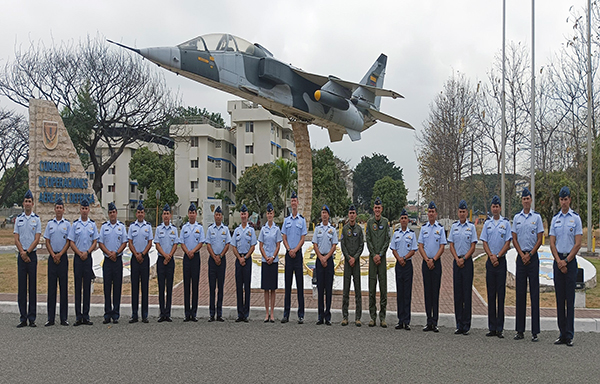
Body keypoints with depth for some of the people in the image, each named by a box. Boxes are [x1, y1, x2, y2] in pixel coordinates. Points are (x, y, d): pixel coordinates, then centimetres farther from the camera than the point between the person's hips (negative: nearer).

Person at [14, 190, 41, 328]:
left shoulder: (36, 219, 2)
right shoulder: (18, 219, 9)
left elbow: (36, 240, -4)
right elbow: (16, 239, 4)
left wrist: (27, 252, -13)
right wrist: (22, 253, -8)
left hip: (32, 255, -2)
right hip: (21, 255, 2)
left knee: (33, 286, 0)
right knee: (22, 287, 2)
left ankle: (32, 318, 4)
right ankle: (23, 318, 6)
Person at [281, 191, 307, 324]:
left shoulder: (302, 220, 2)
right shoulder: (286, 220, 9)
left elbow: (303, 238, -2)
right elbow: (284, 237, 7)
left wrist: (295, 250, -13)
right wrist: (289, 249, -7)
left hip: (298, 253, -2)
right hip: (288, 254, 2)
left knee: (300, 284, -2)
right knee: (287, 284, 4)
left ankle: (301, 314, 0)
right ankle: (286, 314, 8)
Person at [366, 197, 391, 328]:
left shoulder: (386, 222, 5)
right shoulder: (369, 222, 7)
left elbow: (387, 240, 1)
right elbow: (368, 240, 3)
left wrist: (380, 255, -8)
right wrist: (374, 255, -6)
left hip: (382, 257, -1)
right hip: (372, 257, 1)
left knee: (383, 286, -1)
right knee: (372, 286, 1)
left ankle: (382, 317, 3)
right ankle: (373, 316, 6)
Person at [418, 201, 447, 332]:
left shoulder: (440, 228, 1)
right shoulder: (423, 228, 8)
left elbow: (442, 247, -2)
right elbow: (420, 246, 6)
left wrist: (433, 260, -11)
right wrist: (427, 260, -6)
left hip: (436, 262, -2)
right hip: (425, 262, 3)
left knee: (435, 292, -3)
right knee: (427, 291, 4)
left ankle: (435, 322, 0)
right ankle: (429, 321, 9)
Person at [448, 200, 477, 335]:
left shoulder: (471, 226, 1)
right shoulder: (454, 226, 9)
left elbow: (473, 247, -1)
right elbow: (451, 245, 8)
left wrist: (464, 259, -10)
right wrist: (457, 259, -5)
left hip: (467, 261, -3)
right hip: (456, 261, 3)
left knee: (467, 292, -4)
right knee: (457, 292, 3)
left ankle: (466, 325, 0)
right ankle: (459, 325, 9)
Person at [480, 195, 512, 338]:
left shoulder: (506, 223, 1)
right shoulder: (487, 223, 10)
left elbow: (507, 243, -2)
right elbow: (484, 242, 7)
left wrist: (497, 256, -11)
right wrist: (491, 256, -8)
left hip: (501, 261, -3)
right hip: (490, 261, 3)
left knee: (501, 294, -3)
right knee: (490, 294, 4)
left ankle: (500, 328, 0)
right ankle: (492, 327, 9)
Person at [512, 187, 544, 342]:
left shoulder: (537, 217, 1)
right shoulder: (516, 218, 9)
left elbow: (540, 239, 0)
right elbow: (514, 239, 9)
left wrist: (529, 255, -8)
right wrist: (522, 255, -3)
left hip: (533, 256, -2)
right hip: (521, 256, 3)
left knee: (534, 292, -3)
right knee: (520, 292, 3)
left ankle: (535, 331, -1)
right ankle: (520, 330, 7)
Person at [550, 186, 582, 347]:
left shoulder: (575, 218, -2)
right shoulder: (555, 219, 9)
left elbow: (578, 244, -4)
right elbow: (552, 243, 7)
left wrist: (566, 261, -9)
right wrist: (559, 261, -5)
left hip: (570, 260, -4)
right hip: (558, 260, 4)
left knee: (570, 297, -3)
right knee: (559, 297, 6)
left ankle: (569, 335, 0)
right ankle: (562, 333, 11)